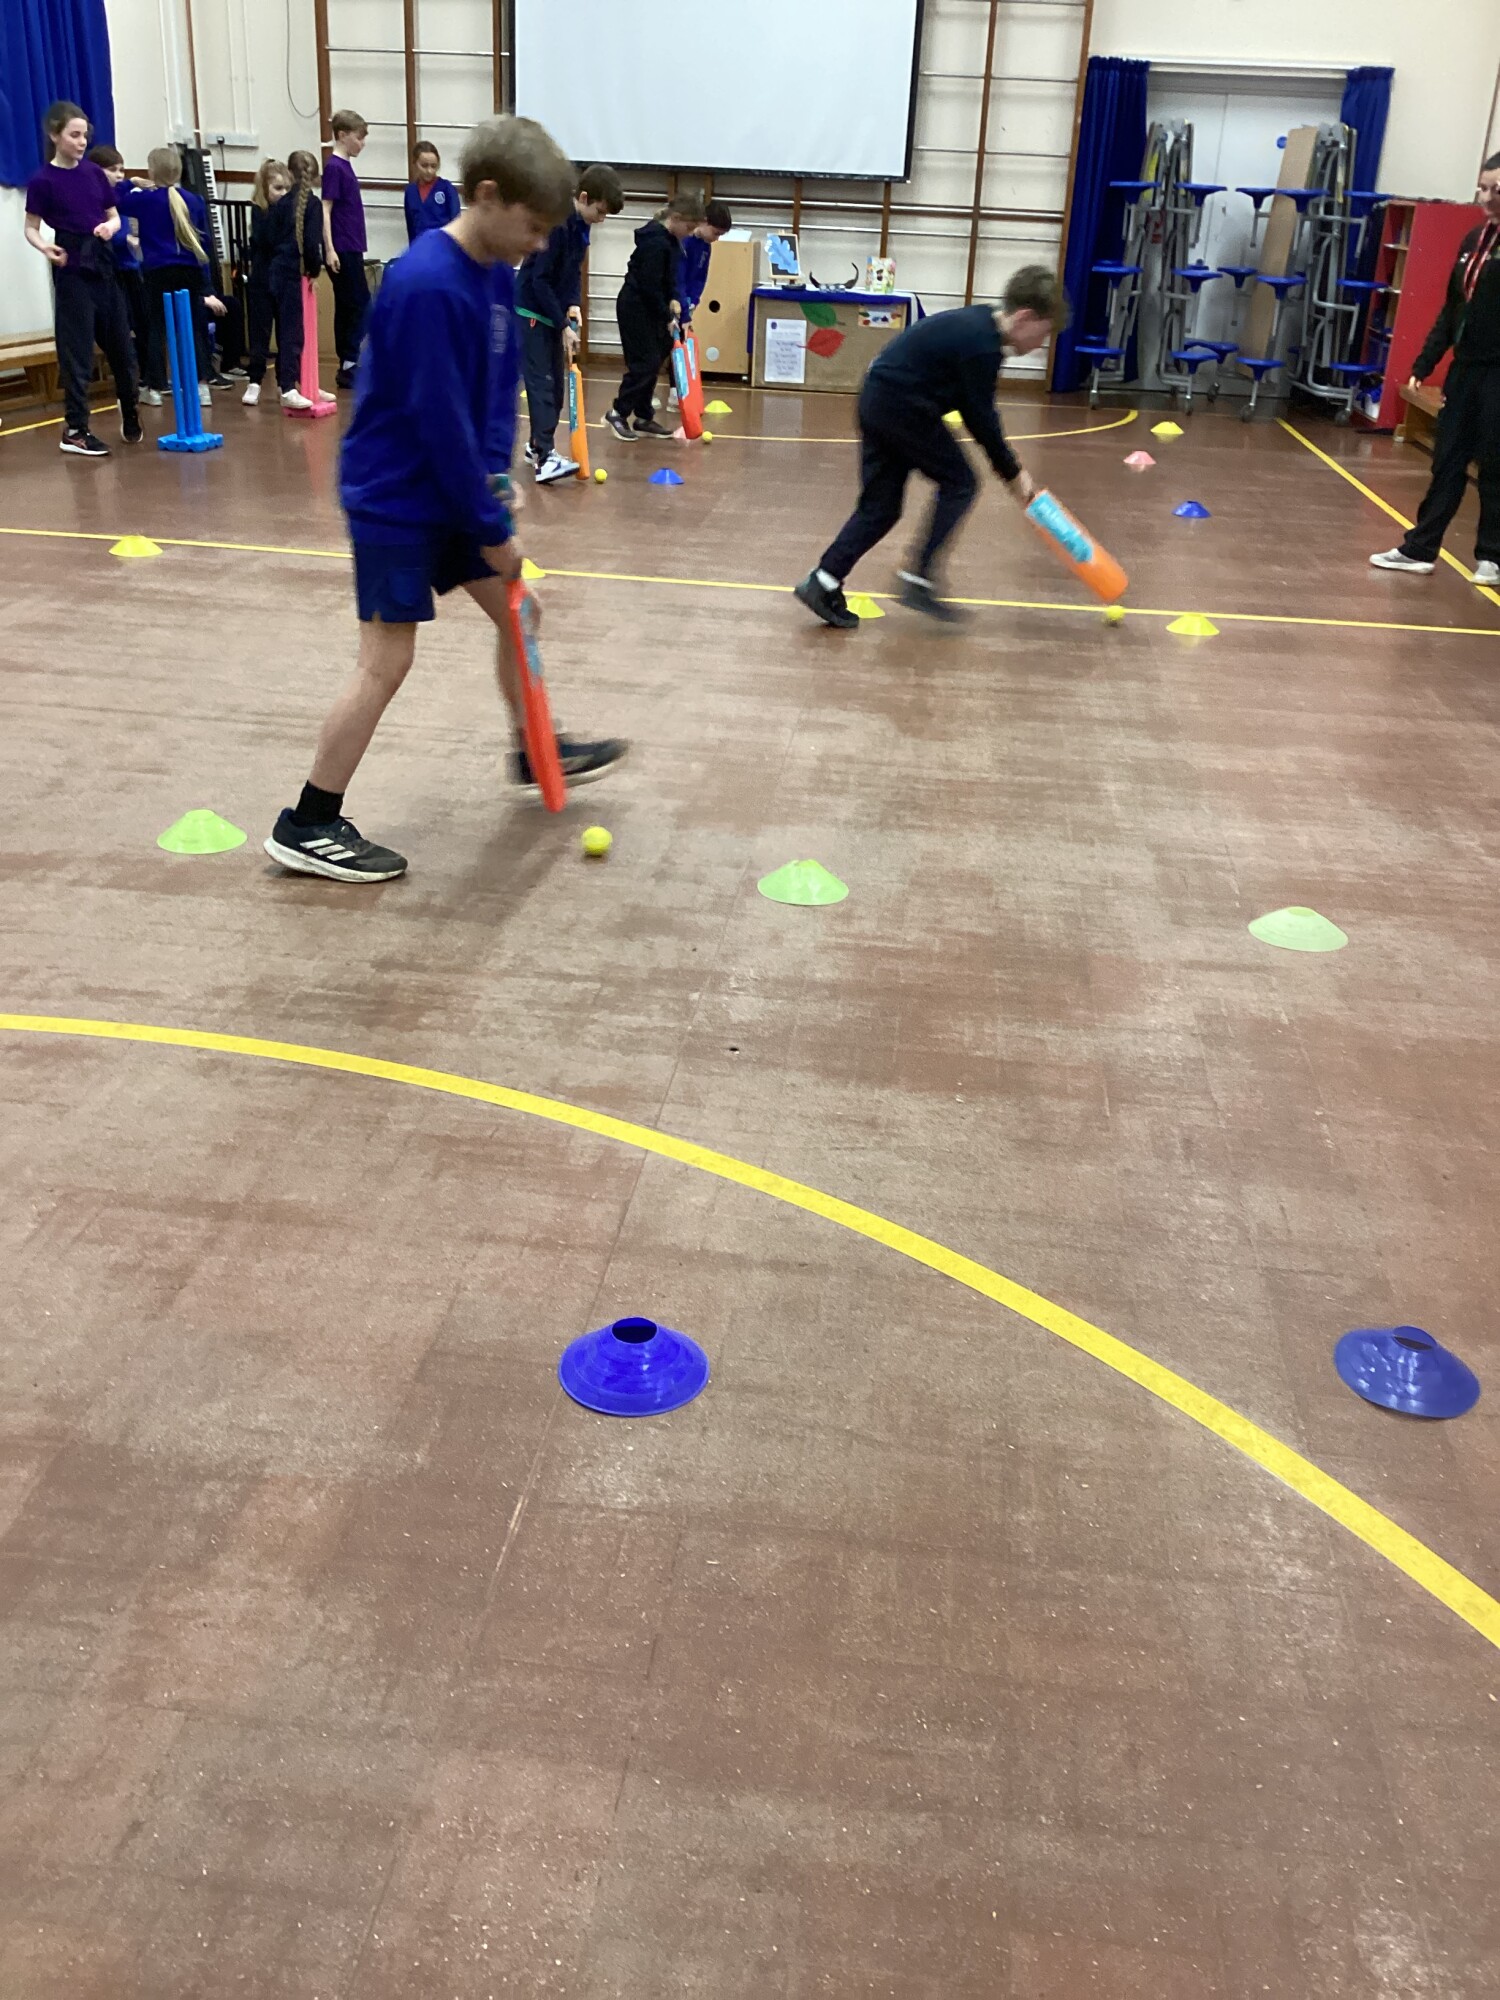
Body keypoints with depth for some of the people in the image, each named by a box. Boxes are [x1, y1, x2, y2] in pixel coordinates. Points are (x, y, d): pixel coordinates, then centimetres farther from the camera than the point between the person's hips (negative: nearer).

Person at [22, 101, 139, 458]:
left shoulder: (94, 173, 7)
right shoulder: (43, 180, -7)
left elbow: (114, 216, 12)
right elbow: (31, 228, -3)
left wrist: (110, 227, -10)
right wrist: (45, 247, -24)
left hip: (103, 263, 5)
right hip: (72, 270, -5)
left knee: (120, 344, 13)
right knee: (77, 350, -5)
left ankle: (130, 415, 34)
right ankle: (75, 430, 0)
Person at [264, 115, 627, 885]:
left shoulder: (496, 272, 2)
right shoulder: (427, 287, -26)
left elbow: (501, 385, 10)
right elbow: (442, 424, -25)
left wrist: (494, 476, -3)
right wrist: (493, 530, -19)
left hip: (451, 493, 9)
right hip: (394, 499, -9)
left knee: (514, 609, 17)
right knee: (387, 658, -7)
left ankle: (535, 752, 39)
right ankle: (308, 827, 3)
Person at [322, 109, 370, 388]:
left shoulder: (345, 166, 15)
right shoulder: (334, 167, -11)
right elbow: (325, 210, -14)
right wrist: (330, 249, -18)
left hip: (351, 249, 9)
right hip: (342, 250, -9)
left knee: (347, 308, 9)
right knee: (360, 305, -9)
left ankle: (347, 366, 13)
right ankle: (350, 364, -8)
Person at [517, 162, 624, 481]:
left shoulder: (581, 224, 5)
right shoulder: (557, 224, -22)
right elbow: (539, 279, -23)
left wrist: (574, 305, -4)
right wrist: (563, 326, -21)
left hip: (555, 312, 9)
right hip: (533, 311, -9)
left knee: (556, 383, 11)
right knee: (541, 383, -15)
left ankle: (538, 445, 22)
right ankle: (545, 457, -22)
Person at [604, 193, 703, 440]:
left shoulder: (669, 239, 7)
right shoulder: (655, 242, -22)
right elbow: (649, 285, -23)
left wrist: (673, 299, 0)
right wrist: (667, 317, -16)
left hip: (648, 307, 10)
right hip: (635, 307, -9)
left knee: (652, 363, 10)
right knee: (645, 363, -9)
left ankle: (643, 419, 16)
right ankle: (618, 413, 1)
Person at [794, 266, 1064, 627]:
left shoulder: (977, 325, 14)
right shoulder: (983, 345, -16)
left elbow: (972, 411, 18)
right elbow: (981, 418, -14)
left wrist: (1009, 465, 16)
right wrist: (1012, 473, -5)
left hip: (877, 400, 9)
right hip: (904, 406, -9)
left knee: (880, 506, 10)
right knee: (959, 484, 1)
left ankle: (823, 582, 6)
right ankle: (919, 578, -2)